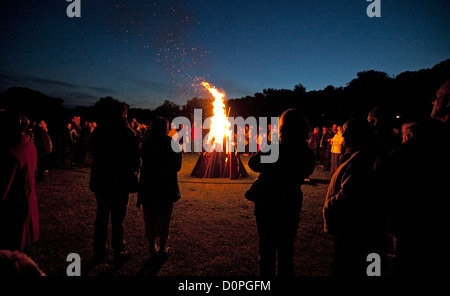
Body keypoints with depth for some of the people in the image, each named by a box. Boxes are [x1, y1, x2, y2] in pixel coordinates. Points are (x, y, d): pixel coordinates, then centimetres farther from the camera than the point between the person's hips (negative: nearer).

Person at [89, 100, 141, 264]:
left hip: (101, 181, 4)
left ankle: (99, 251, 28)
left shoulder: (98, 132, -1)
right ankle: (119, 252, 19)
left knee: (101, 216, 17)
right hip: (121, 182, -4)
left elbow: (94, 154, 7)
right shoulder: (128, 133, -14)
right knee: (118, 219, 7)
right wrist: (133, 172, 6)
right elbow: (136, 158, -11)